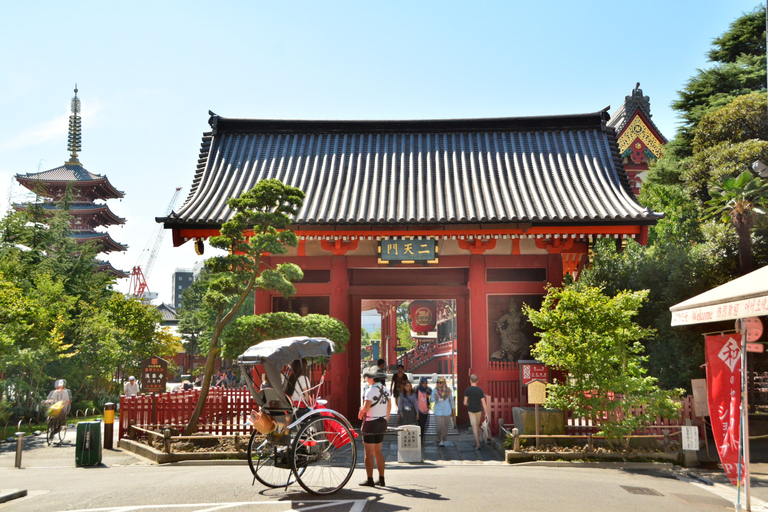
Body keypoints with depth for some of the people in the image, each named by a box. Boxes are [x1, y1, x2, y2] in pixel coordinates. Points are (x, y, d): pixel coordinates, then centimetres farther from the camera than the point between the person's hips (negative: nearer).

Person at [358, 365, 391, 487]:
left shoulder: (372, 391, -17)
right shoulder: (385, 390, 7)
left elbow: (366, 408, -24)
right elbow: (389, 406, 14)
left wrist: (361, 411, -3)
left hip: (371, 423, -7)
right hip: (382, 423, 8)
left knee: (369, 453, 0)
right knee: (378, 452, 15)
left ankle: (369, 480, 3)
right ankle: (381, 479, 17)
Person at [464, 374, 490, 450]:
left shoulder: (467, 390, -10)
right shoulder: (480, 390, -5)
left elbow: (465, 403, -9)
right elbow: (484, 403, -9)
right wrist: (486, 413, -7)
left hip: (471, 410, -2)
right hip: (479, 410, 3)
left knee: (474, 426, -4)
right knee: (477, 425, 17)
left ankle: (478, 444, -13)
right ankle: (476, 442, 25)